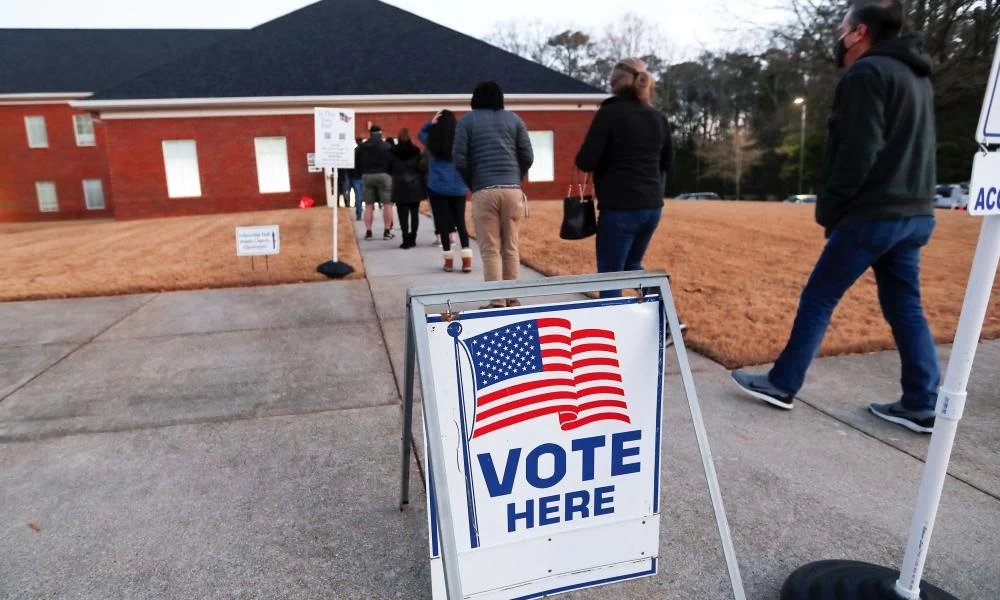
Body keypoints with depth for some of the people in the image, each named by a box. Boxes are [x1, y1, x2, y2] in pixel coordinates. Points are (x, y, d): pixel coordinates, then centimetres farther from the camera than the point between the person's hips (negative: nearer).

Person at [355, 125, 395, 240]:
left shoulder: (361, 147, 9)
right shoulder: (387, 146, -3)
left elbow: (356, 165, 9)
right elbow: (393, 163, -7)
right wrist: (390, 173, 8)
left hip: (367, 177, 3)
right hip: (383, 176, -3)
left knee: (368, 205, 8)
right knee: (387, 204, 2)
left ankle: (368, 232, 6)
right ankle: (387, 232, 0)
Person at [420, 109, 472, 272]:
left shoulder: (432, 140, 0)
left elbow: (420, 134, 20)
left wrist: (431, 122, 5)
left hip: (437, 186, 0)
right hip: (458, 187, 1)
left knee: (443, 222, 5)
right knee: (460, 222, 6)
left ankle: (449, 260, 5)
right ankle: (467, 260, -4)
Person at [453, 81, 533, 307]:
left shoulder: (467, 120, 7)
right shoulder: (514, 119, 12)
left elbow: (459, 159, -2)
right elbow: (527, 156, 6)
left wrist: (471, 184, 12)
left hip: (484, 191, -2)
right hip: (512, 190, 2)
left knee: (490, 250, 1)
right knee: (511, 248, 10)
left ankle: (497, 302, -3)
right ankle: (512, 299, 13)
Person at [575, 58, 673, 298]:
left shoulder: (609, 114, -10)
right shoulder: (658, 118, 9)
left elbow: (585, 162, -12)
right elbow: (667, 162, 21)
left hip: (619, 208, -7)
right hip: (652, 207, 7)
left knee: (610, 275, 3)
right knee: (631, 267, 23)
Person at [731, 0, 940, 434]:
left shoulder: (866, 73, -10)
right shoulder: (916, 76, 20)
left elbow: (858, 153, -18)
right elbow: (906, 147, 20)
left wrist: (828, 206, -10)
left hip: (873, 214, -9)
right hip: (914, 213, 9)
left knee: (818, 298, 1)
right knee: (905, 307, 10)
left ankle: (782, 384, 9)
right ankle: (921, 405, 12)